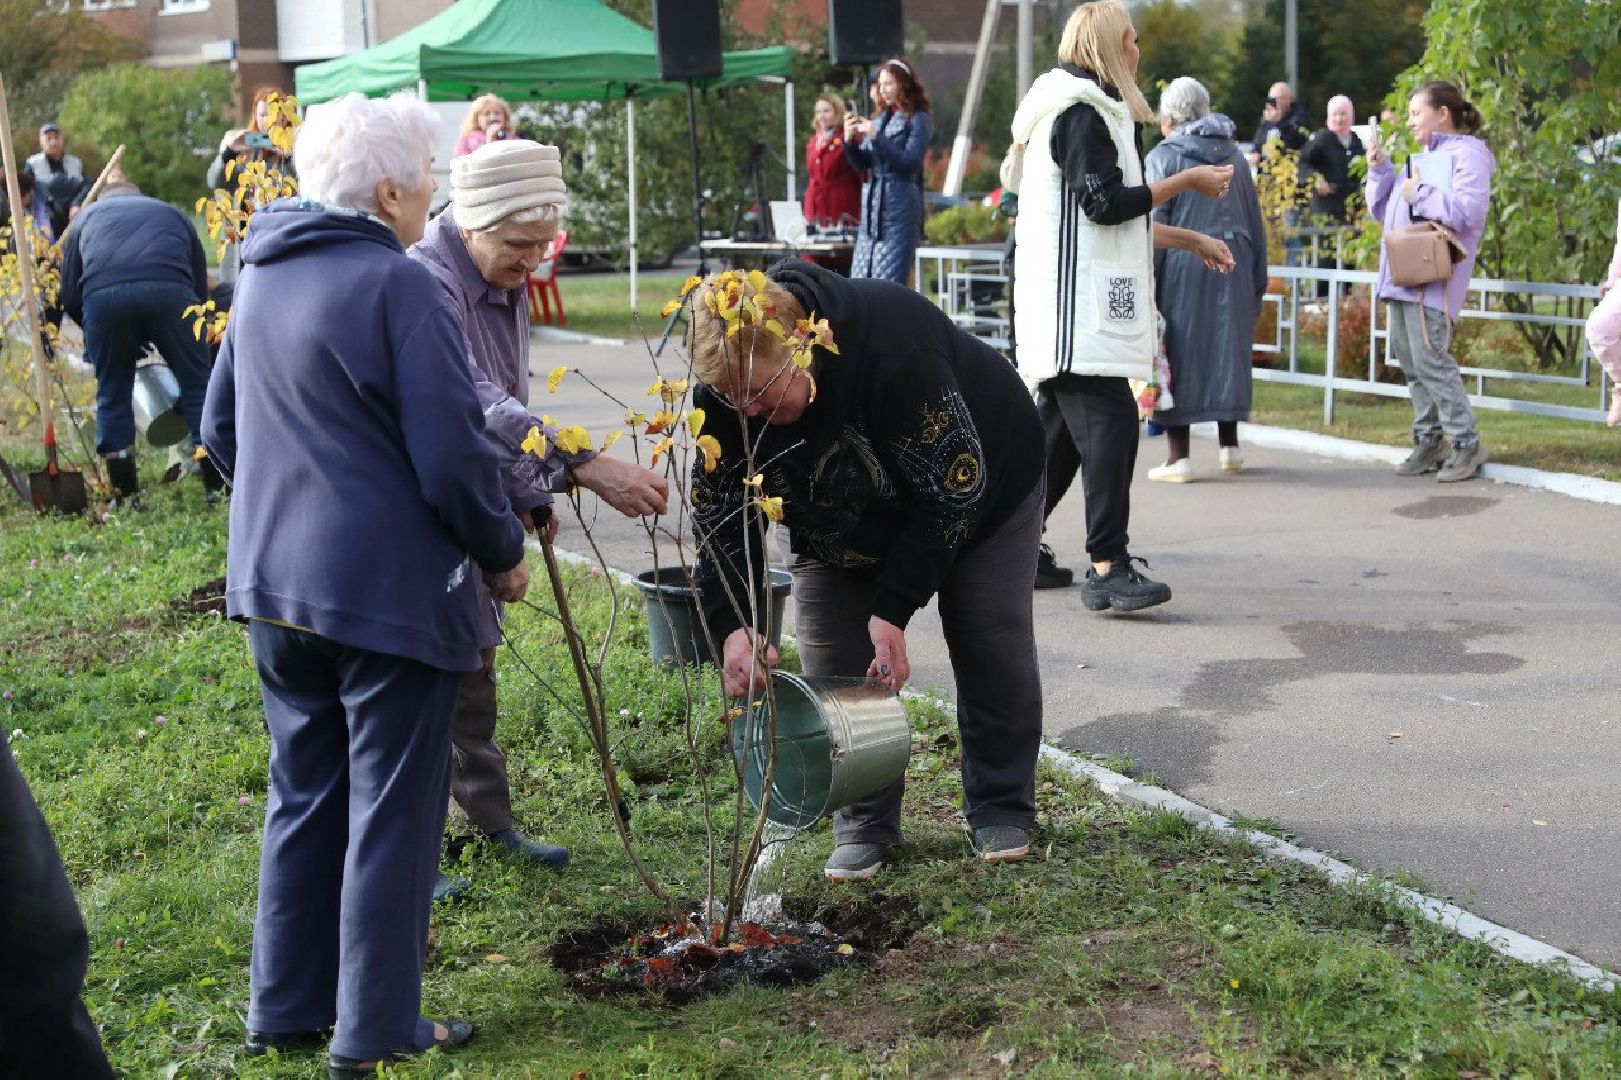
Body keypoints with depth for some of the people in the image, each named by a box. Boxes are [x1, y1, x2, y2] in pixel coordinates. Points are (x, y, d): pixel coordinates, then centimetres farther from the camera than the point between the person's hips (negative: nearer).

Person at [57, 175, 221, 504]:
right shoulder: (172, 214, 37)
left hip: (101, 294, 0)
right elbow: (200, 286, 29)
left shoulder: (87, 217, 35)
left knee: (113, 396, 16)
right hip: (169, 289, 0)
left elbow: (69, 297, 24)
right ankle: (217, 487, 11)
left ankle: (125, 496, 19)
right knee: (198, 386, 11)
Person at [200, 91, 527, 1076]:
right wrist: (504, 553, -4)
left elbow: (222, 430, 19)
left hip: (274, 583, 8)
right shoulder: (398, 285, -17)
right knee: (392, 812, 4)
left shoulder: (261, 282, 9)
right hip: (390, 588, -8)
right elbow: (454, 454, -19)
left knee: (305, 797, 19)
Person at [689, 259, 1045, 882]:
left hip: (978, 491, -4)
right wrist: (730, 626, -34)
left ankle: (1002, 813, 16)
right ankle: (864, 824, 10)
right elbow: (719, 513, -19)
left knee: (993, 652, -2)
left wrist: (895, 608, -33)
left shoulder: (894, 347, -43)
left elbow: (952, 490, -34)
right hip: (839, 523, 4)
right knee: (836, 666, -4)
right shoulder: (727, 389, -26)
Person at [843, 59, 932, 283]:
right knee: (860, 280, 2)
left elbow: (911, 162, -13)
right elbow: (861, 164, 16)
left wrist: (876, 137, -17)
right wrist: (850, 140, -3)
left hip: (899, 205, -7)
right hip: (872, 203, 7)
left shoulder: (919, 120, -1)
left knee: (889, 280, -10)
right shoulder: (881, 119, 17)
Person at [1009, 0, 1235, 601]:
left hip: (1072, 305, 11)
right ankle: (1108, 569, -22)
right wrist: (1187, 181, -8)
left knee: (1062, 426, 13)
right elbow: (1106, 203, -17)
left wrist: (1191, 241, 27)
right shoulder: (1084, 112, -9)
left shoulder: (1082, 111, 24)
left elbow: (1114, 218, 27)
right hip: (1078, 304, -11)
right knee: (1109, 422, -17)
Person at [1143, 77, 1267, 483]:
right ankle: (1229, 446, 21)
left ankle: (1179, 456, -1)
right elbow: (1254, 220, 13)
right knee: (1227, 348, 14)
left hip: (1181, 267, -5)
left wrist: (1146, 283, -9)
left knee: (1177, 353, 0)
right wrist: (1257, 278, 19)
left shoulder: (1162, 157, -6)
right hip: (1232, 266, 5)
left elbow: (1154, 225, -10)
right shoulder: (1234, 155, 10)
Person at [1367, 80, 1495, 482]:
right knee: (1409, 359, 7)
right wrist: (1380, 171, 12)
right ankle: (1429, 440, 14)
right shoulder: (1420, 158, 24)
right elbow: (1381, 210, 26)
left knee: (1429, 358, -14)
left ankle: (1467, 443, -7)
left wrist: (1419, 194, -11)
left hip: (1433, 279, -9)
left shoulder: (1467, 154, -4)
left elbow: (1467, 210, -19)